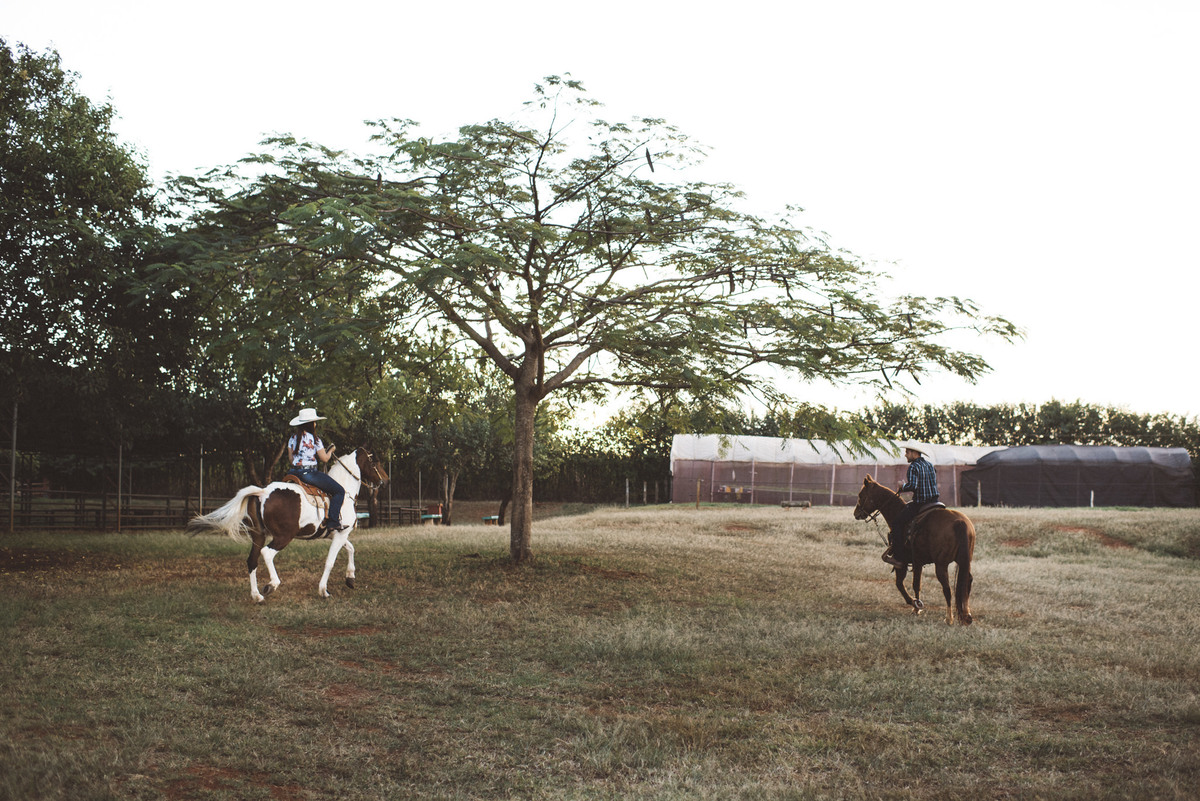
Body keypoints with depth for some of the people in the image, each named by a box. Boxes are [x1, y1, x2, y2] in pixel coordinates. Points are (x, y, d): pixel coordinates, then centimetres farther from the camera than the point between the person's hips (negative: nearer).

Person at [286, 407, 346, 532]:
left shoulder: (292, 438, 10)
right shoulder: (314, 439, -7)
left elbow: (290, 460, 12)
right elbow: (324, 459, -3)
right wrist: (331, 450, 15)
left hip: (294, 472, 7)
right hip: (310, 474, -7)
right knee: (339, 491, 0)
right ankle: (333, 521, -9)